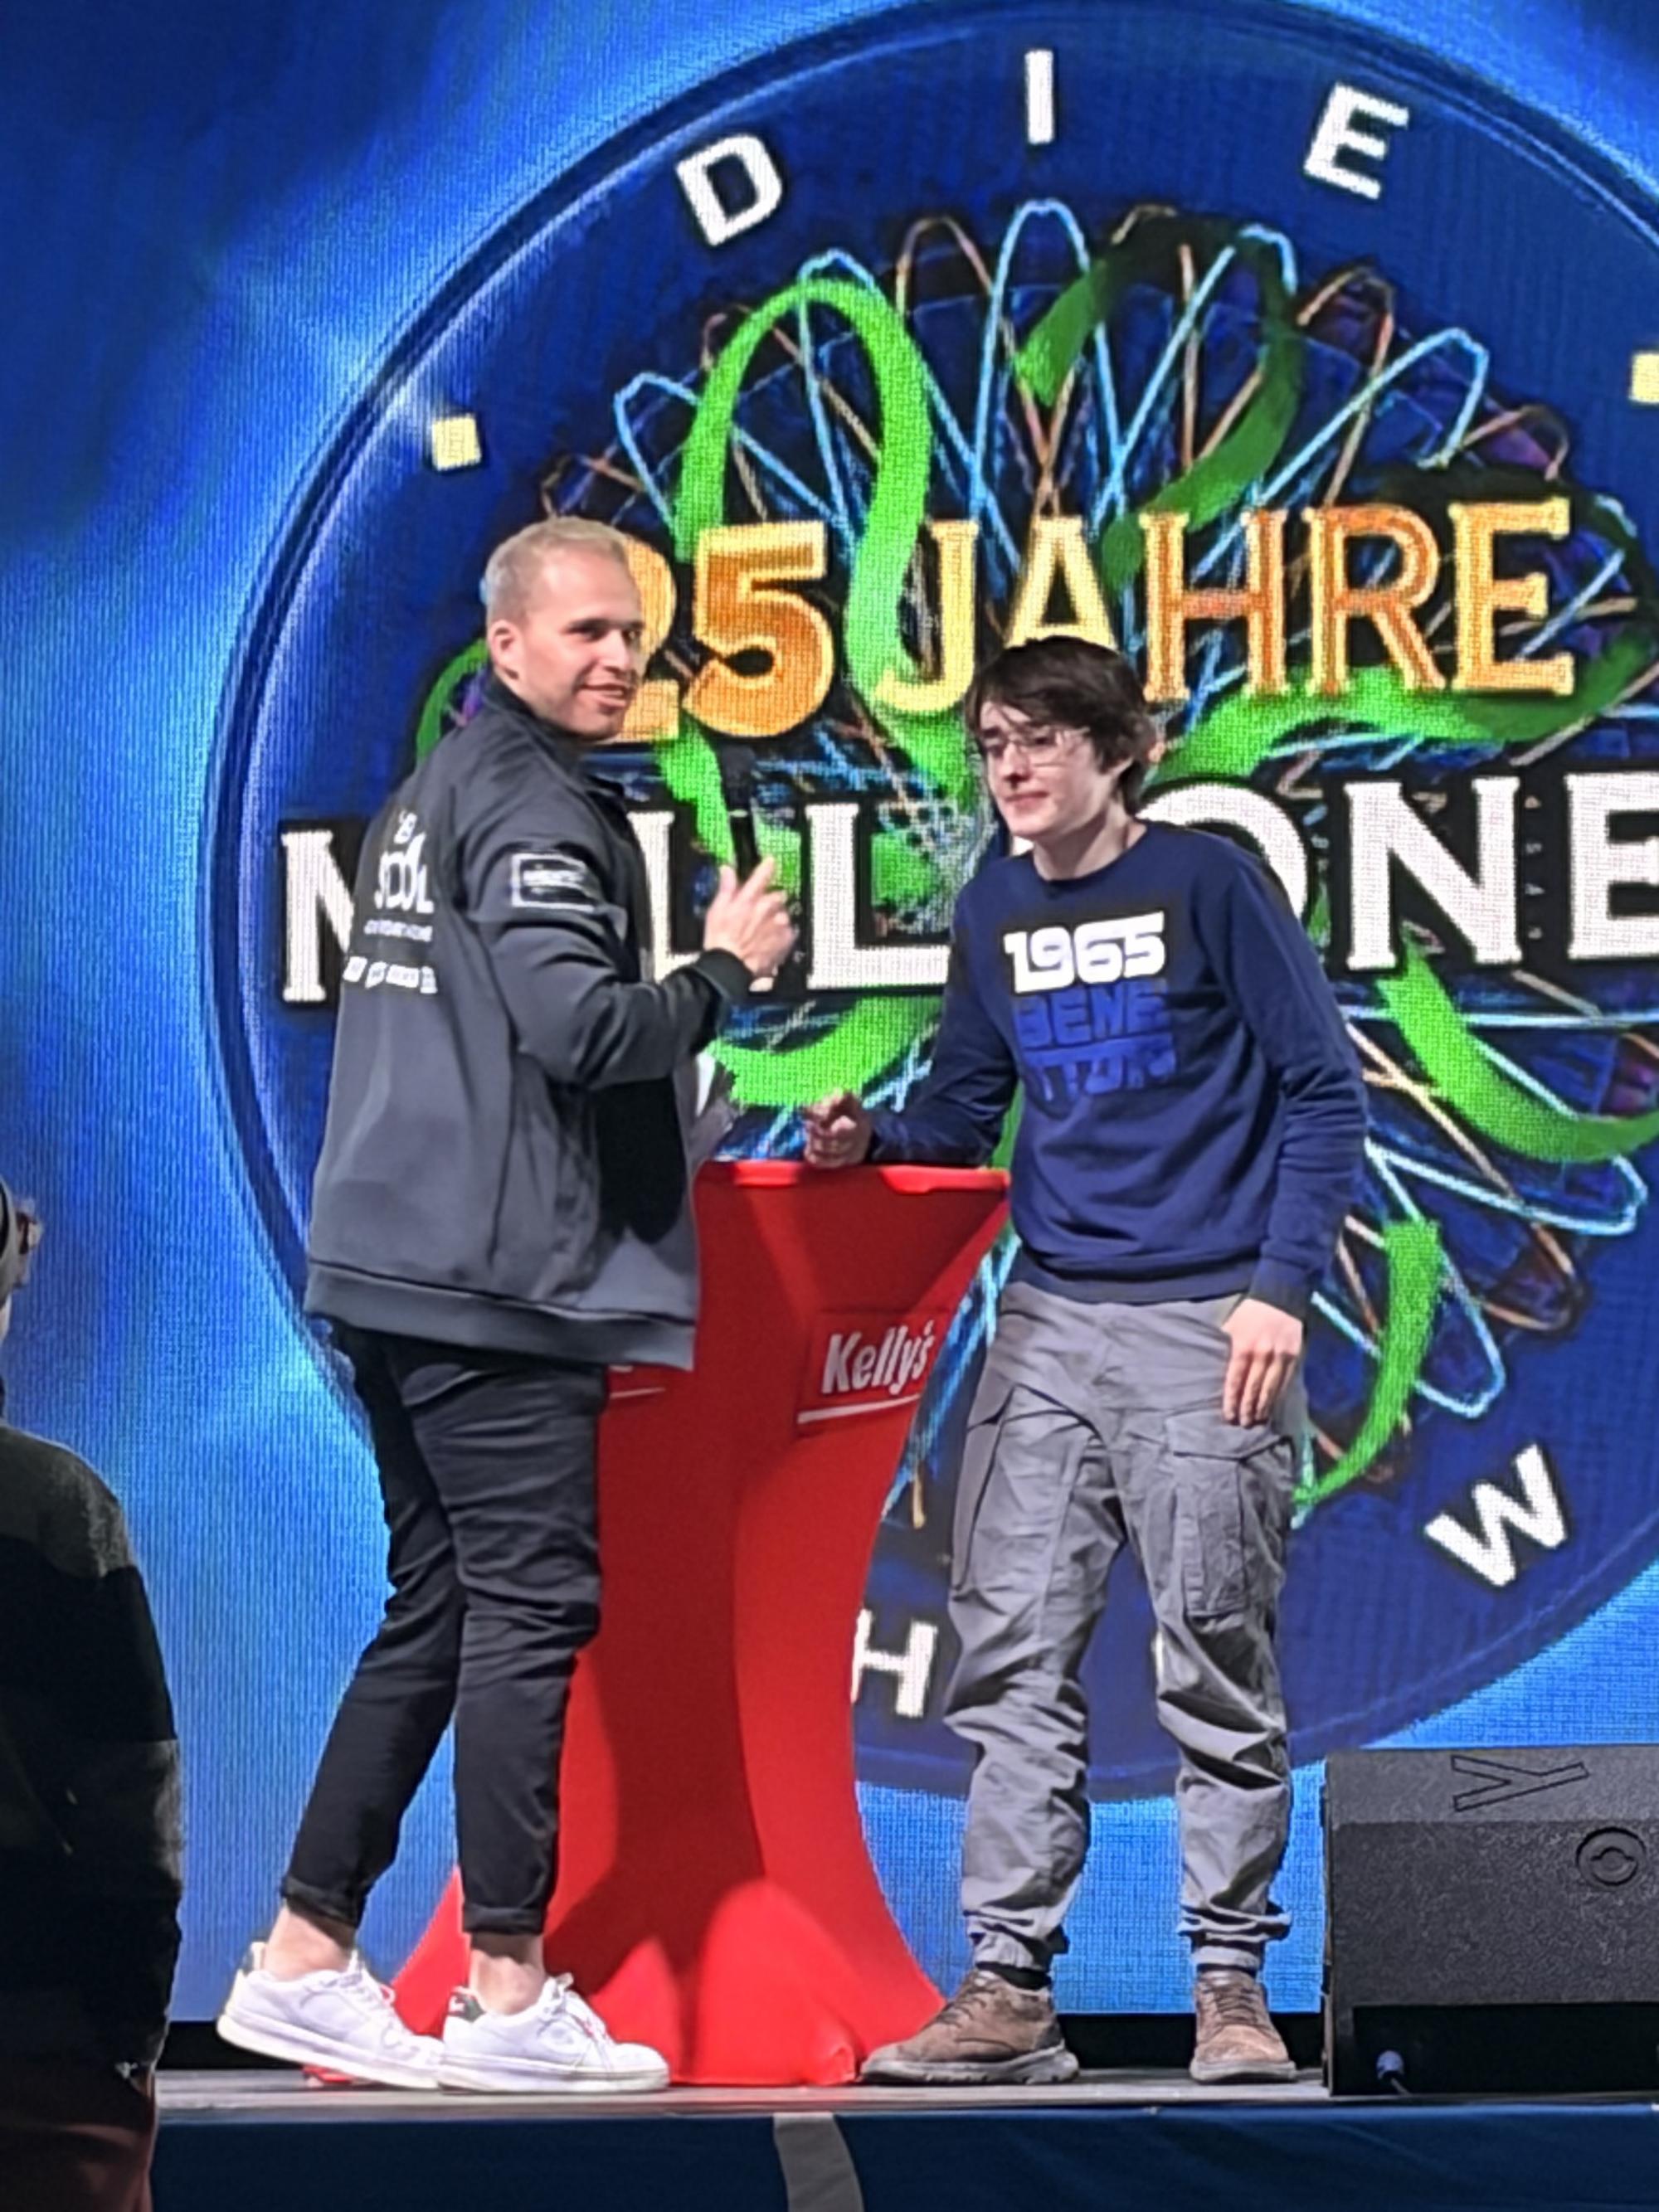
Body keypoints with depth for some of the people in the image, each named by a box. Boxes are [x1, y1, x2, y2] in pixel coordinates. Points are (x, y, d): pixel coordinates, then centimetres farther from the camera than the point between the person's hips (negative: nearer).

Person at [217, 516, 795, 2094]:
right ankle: (509, 1995, -5)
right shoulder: (533, 805, -10)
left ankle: (302, 1961, 13)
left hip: (398, 1272, 10)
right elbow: (579, 1026, -21)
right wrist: (725, 970, -6)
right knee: (531, 1606, -7)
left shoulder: (430, 794, 21)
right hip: (495, 1278, -10)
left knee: (438, 1611, 12)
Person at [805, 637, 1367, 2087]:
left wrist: (1281, 1285, -12)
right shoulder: (994, 912, 11)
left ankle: (1232, 1985, 8)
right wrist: (871, 1140, -4)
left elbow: (1324, 1088, -4)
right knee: (1012, 1664, 1)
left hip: (1205, 1327, -5)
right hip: (1049, 1319, 5)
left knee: (1219, 1668, 0)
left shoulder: (1209, 883, -4)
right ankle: (1010, 1989, 4)